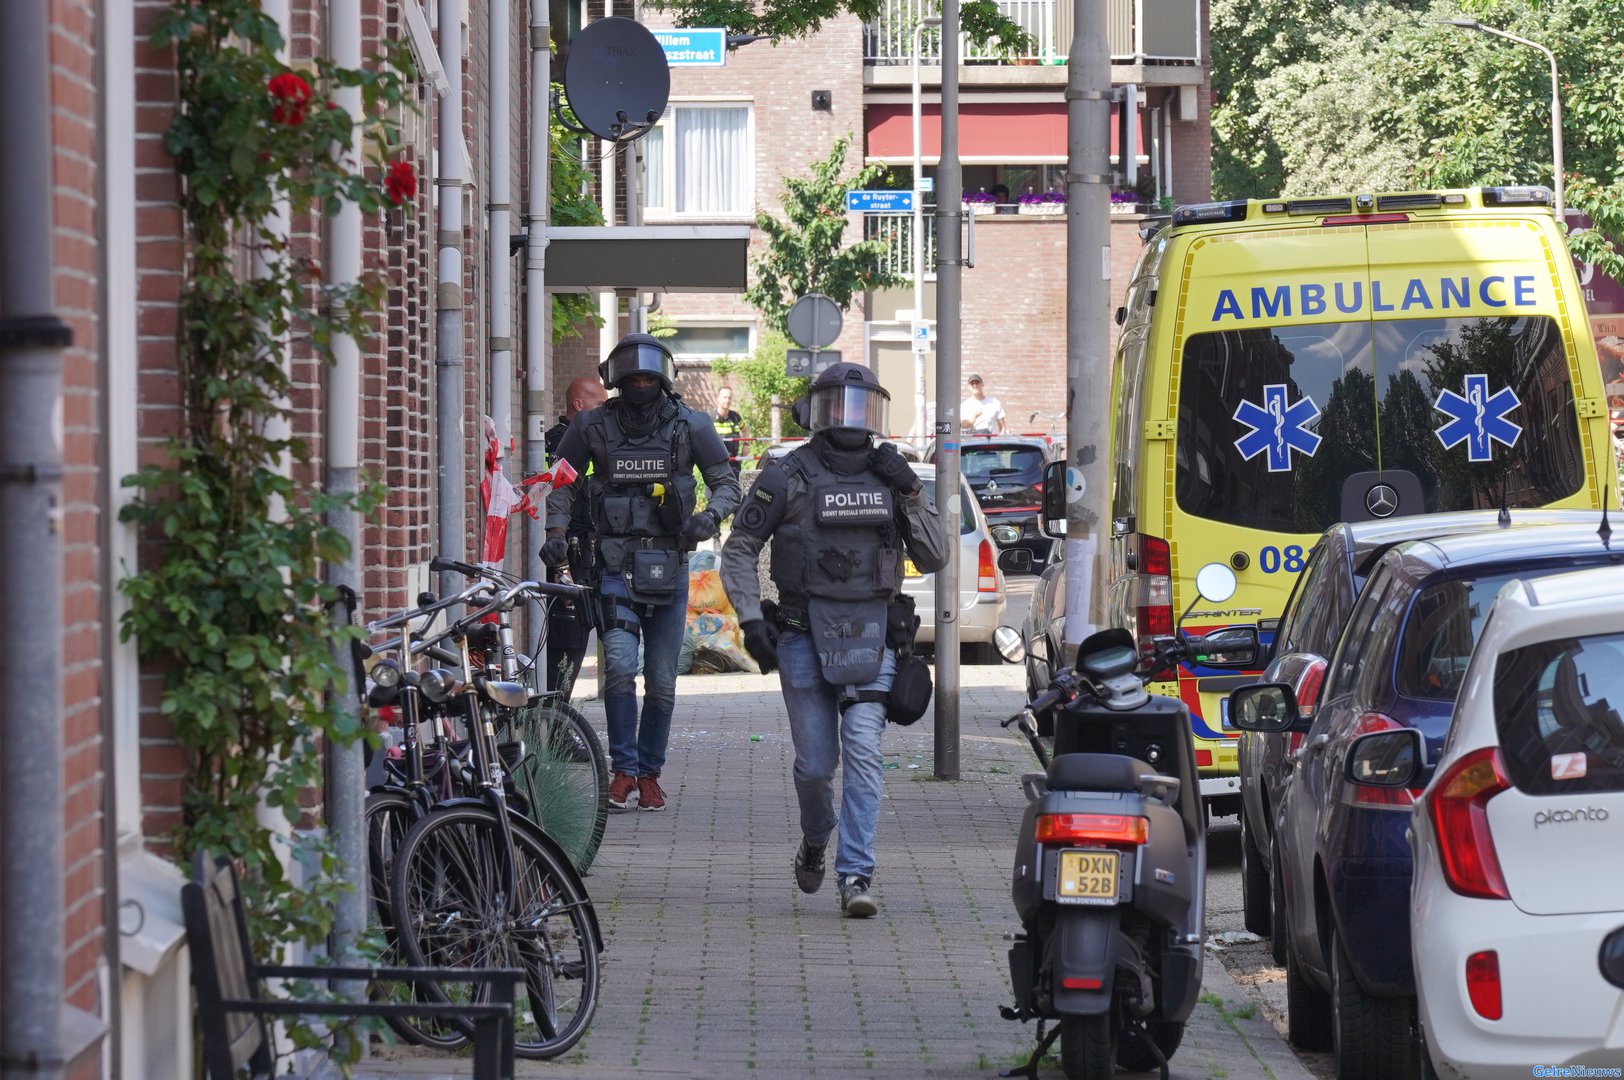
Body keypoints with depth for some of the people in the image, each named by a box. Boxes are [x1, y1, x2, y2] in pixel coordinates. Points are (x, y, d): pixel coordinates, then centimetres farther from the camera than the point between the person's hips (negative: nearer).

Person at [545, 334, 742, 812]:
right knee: (620, 664, -19)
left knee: (662, 681, 6)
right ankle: (623, 769, -9)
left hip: (669, 564, 1)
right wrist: (556, 532, -2)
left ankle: (650, 772, 21)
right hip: (615, 564, -1)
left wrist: (711, 515, -16)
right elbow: (564, 484, 14)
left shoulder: (690, 426, 2)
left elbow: (727, 484, 5)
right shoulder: (592, 427, 3)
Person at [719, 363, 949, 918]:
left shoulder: (893, 476, 11)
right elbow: (739, 549, 6)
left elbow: (935, 557, 8)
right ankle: (815, 841, 33)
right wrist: (750, 618, -5)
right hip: (804, 634, -1)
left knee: (863, 752, -13)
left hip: (870, 635, 1)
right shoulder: (788, 476, 2)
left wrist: (910, 494, -4)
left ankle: (857, 874, -11)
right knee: (815, 762, 2)